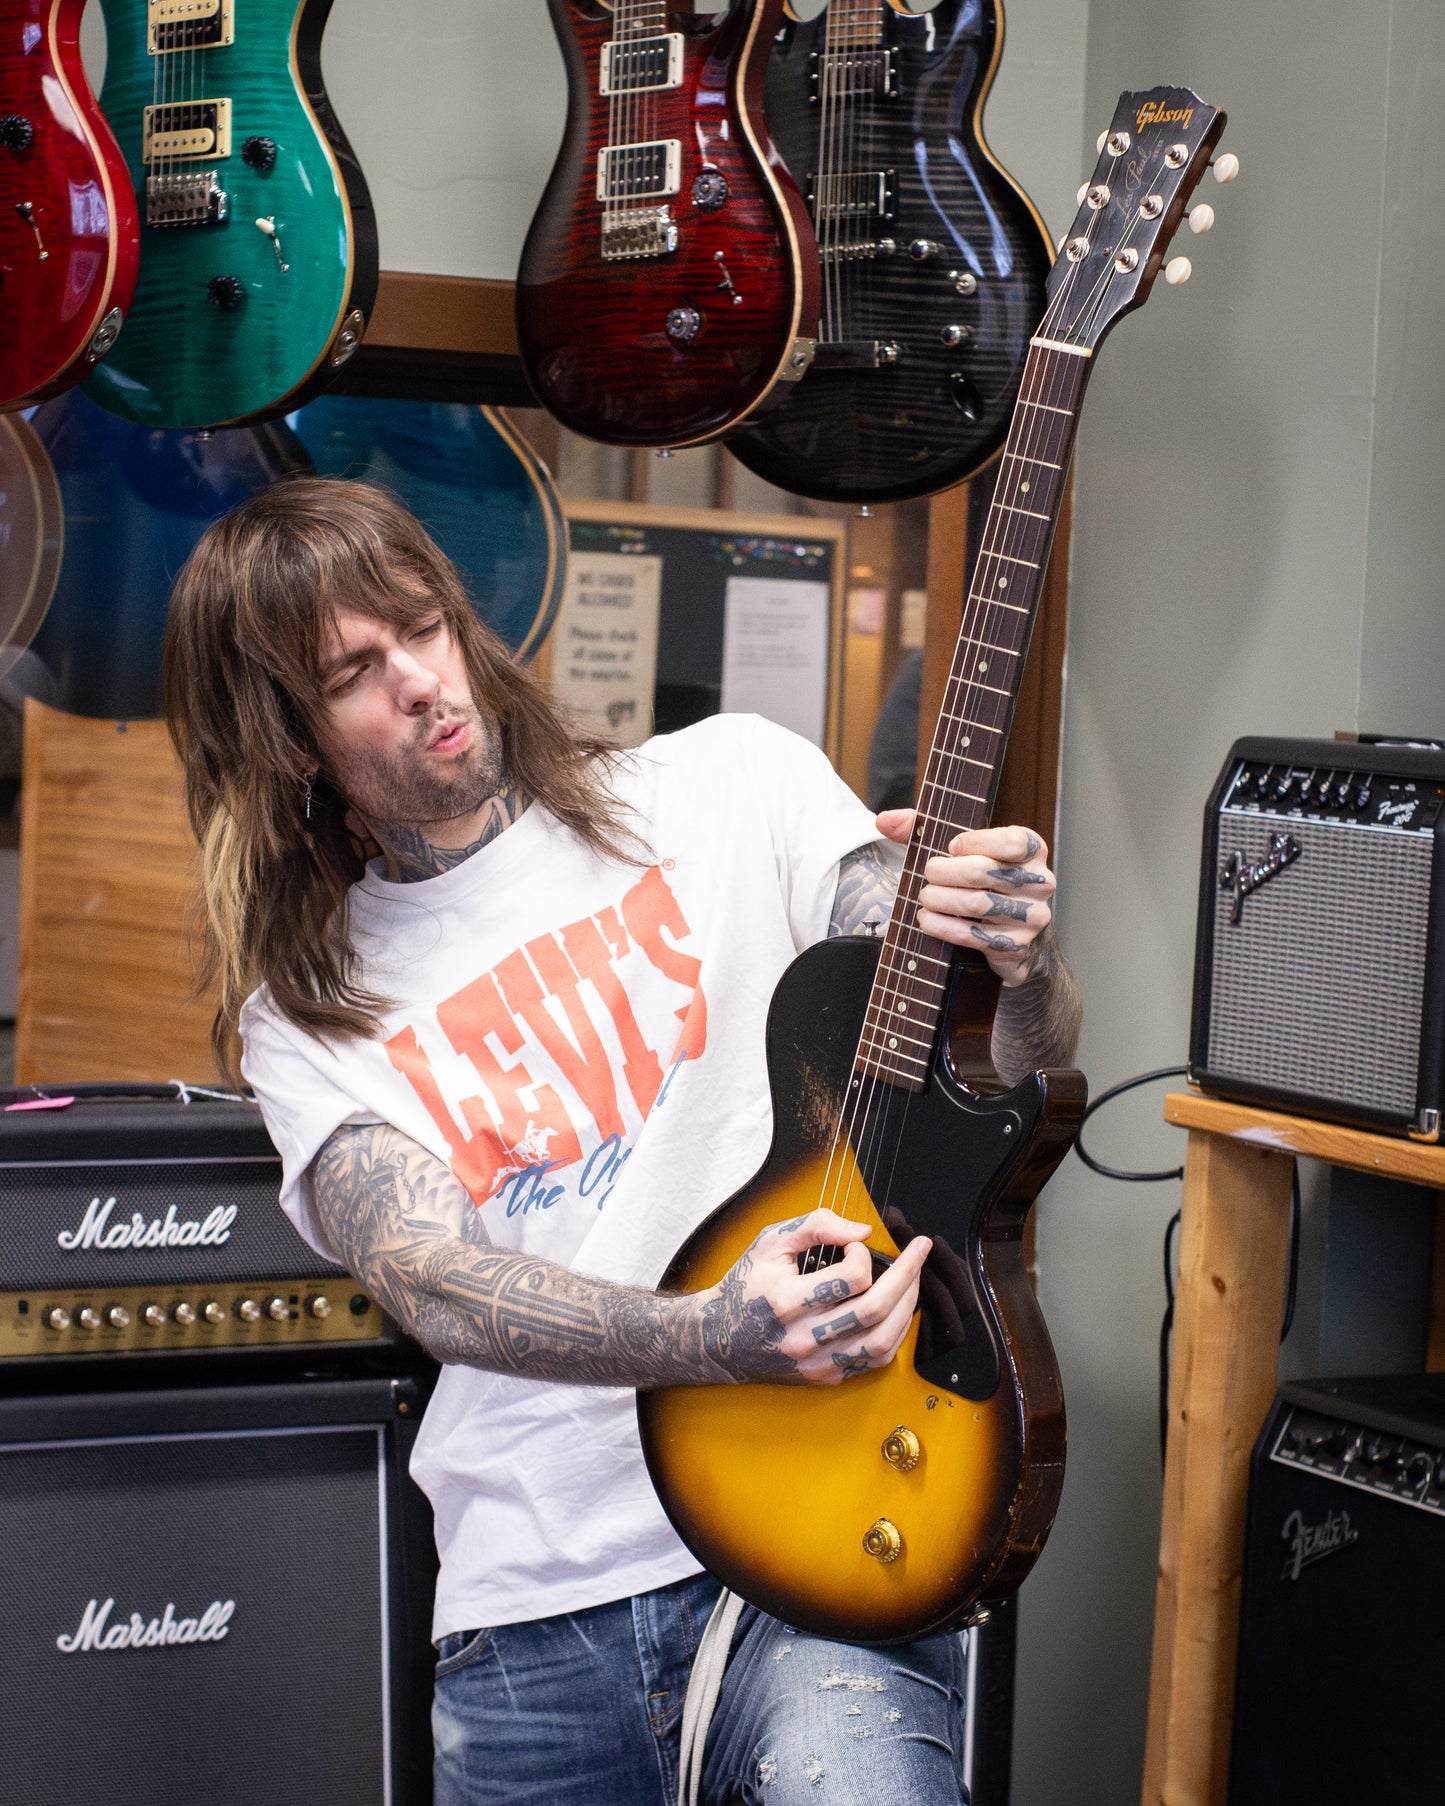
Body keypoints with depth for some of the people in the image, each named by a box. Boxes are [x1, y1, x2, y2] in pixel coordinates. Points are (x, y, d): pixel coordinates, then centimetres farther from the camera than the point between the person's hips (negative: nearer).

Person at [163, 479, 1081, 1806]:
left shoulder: (734, 786, 5)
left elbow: (1008, 1065, 3)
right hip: (530, 1609, 3)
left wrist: (1026, 967, -22)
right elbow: (431, 1281, -9)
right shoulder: (305, 1010, 8)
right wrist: (716, 1338, -27)